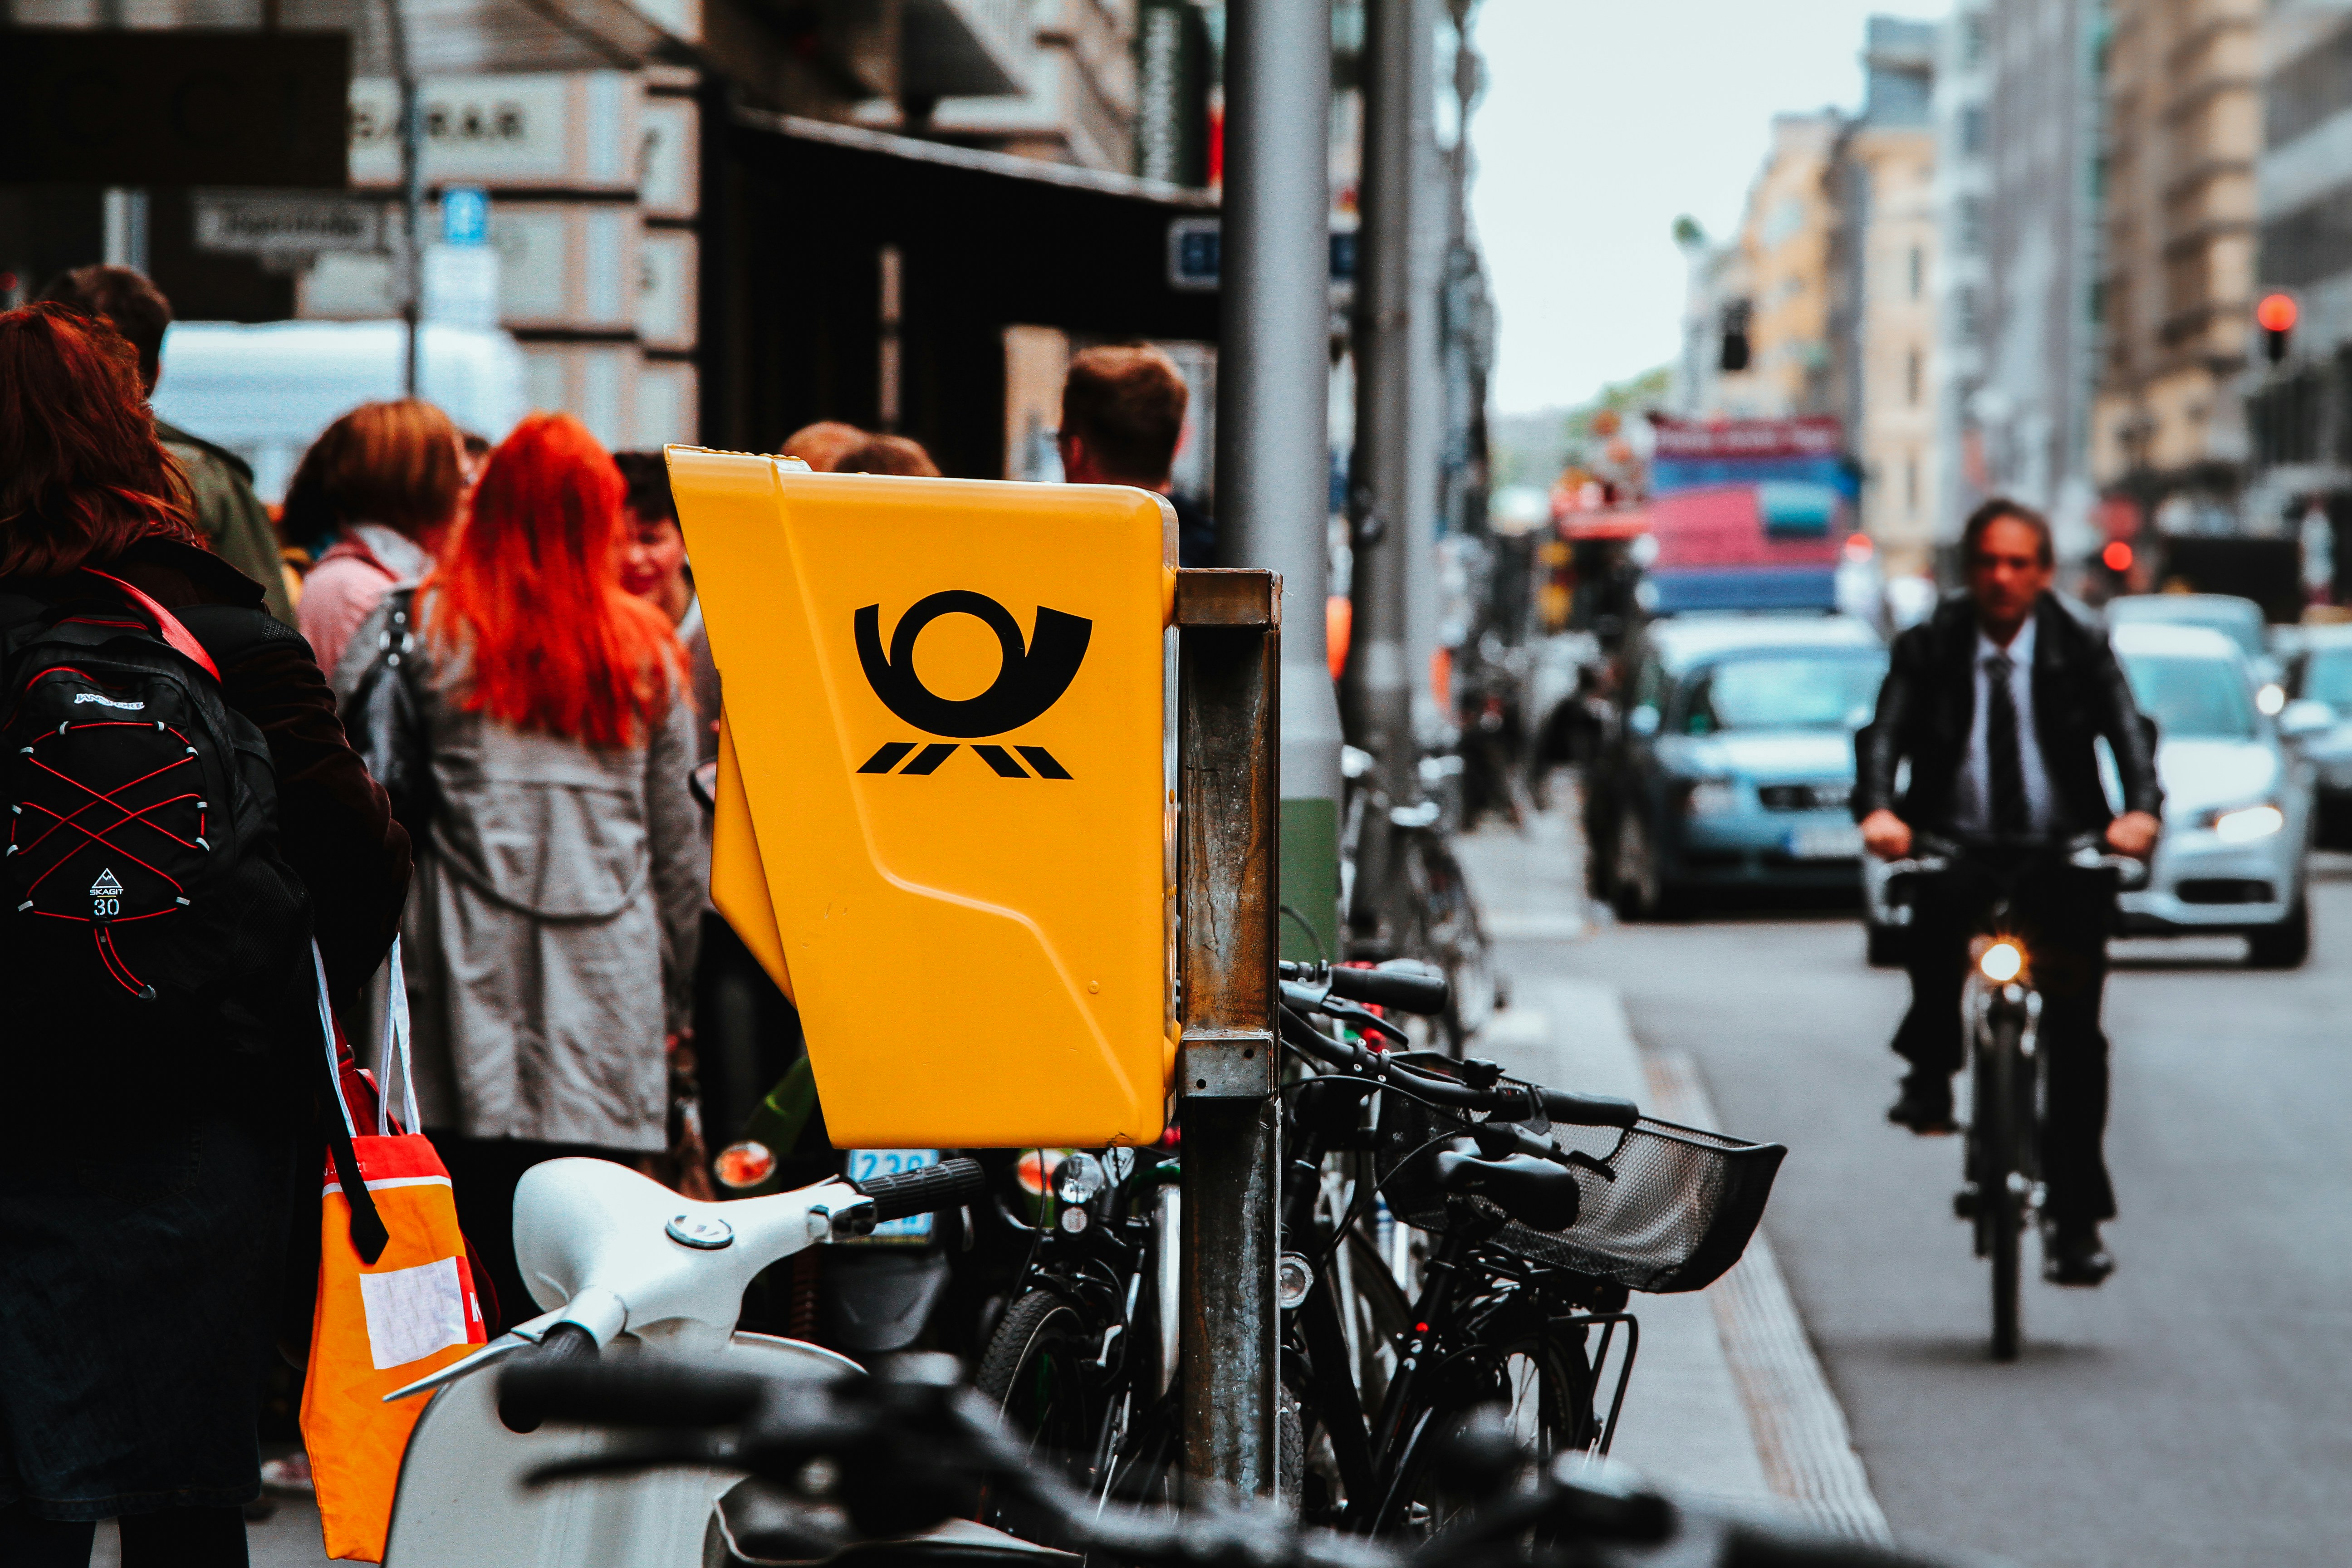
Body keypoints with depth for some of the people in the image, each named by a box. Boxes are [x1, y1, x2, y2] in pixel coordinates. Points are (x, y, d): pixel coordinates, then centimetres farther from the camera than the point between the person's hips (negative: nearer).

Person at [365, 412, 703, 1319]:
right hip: (611, 973, 2)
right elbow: (679, 844, 12)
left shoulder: (429, 630, 1)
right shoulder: (648, 652, 9)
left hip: (475, 969, -1)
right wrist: (676, 997, 22)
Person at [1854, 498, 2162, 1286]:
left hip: (2062, 858, 0)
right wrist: (1877, 808, -32)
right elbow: (1884, 731, -11)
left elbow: (2128, 728, -12)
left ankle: (2075, 1217, 1)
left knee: (2074, 1036, -6)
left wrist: (2141, 808, -32)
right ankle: (1930, 1071, -14)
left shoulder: (2081, 643, 1)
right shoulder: (1930, 646, 1)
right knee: (1939, 903, -35)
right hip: (1962, 848, 0)